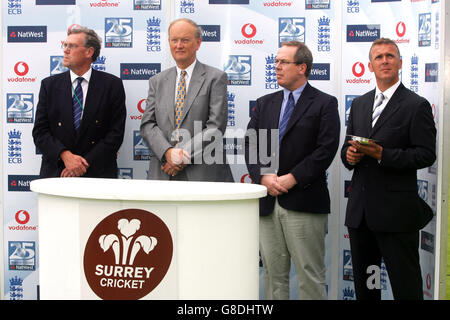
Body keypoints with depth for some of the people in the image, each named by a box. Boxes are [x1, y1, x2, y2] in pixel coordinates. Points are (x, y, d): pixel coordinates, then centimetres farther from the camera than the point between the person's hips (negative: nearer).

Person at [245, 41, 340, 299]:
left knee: (310, 277, 0)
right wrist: (264, 176, -8)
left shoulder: (325, 104, 0)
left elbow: (326, 150, -10)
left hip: (304, 203, -5)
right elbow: (251, 145, 9)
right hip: (268, 202, 5)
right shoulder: (265, 103, 16)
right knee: (273, 273, 10)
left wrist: (292, 178, -15)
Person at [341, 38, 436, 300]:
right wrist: (350, 156, -5)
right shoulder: (359, 104, 14)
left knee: (406, 287, 1)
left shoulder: (417, 106, -5)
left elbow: (426, 155, -12)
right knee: (363, 283, 16)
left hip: (396, 211, -6)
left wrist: (382, 154, -21)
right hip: (360, 210, 6)